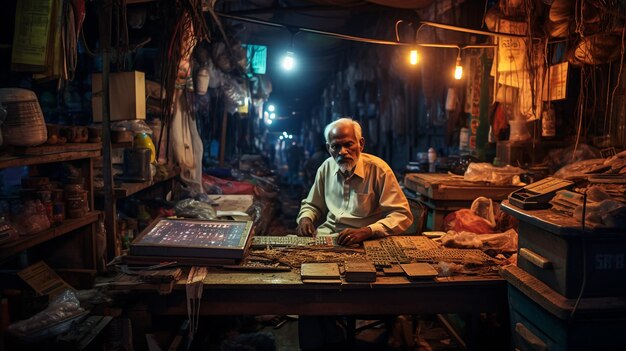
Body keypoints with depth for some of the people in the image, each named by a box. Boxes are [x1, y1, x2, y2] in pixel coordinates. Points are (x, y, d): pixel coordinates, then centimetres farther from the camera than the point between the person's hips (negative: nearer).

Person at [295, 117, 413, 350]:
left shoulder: (378, 170, -10)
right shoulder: (326, 168, 6)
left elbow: (403, 215, -16)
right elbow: (312, 204, 21)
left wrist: (365, 231, -30)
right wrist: (306, 218, -4)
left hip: (362, 243, -5)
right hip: (326, 236, 5)